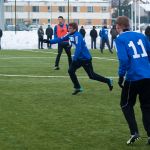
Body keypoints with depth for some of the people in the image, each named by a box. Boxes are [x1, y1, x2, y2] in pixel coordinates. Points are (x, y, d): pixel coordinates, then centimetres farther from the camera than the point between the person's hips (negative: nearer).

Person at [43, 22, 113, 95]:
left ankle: (108, 81, 17)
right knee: (71, 71, 0)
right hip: (79, 58, 9)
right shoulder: (70, 35, 3)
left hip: (85, 58, -9)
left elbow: (78, 48, -29)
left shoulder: (77, 36, -23)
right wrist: (49, 41, 3)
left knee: (91, 75, 0)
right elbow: (61, 39, 9)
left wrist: (74, 59, -29)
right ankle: (77, 88, 12)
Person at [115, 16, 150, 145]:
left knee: (126, 104, 15)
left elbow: (124, 59, -14)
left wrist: (121, 76, -5)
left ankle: (134, 133, 2)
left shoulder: (120, 39, -4)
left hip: (133, 77, -4)